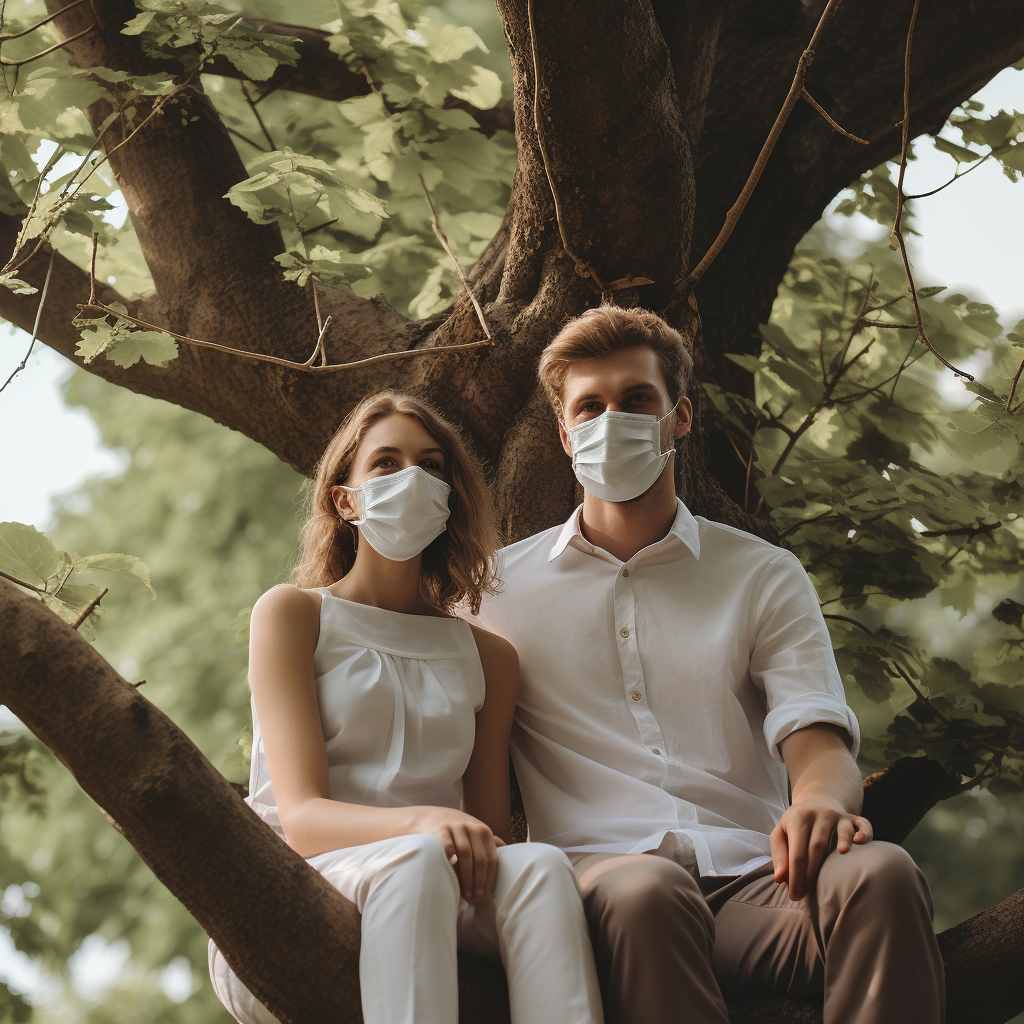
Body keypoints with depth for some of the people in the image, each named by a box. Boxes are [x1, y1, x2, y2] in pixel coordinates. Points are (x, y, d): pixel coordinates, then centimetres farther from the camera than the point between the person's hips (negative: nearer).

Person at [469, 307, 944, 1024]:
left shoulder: (764, 577, 19)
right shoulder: (500, 587, 18)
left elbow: (815, 735, 5)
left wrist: (822, 799, -22)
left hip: (751, 879, 2)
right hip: (599, 867, -1)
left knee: (879, 872, -33)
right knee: (647, 890, -40)